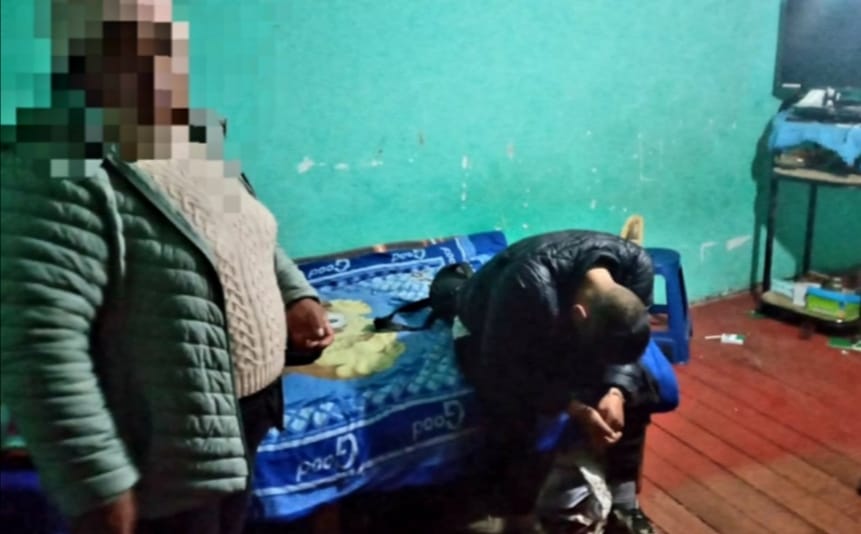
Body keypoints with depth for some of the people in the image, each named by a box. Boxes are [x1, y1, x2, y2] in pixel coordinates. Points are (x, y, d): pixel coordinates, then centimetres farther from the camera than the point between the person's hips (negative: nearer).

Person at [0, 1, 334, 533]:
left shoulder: (202, 136, 3)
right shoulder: (64, 174, -25)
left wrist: (296, 293, 3)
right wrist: (97, 484, -28)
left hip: (241, 416, 8)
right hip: (163, 459, -8)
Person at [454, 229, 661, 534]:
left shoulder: (636, 265, -28)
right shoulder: (528, 287, -44)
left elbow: (621, 348, -11)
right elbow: (504, 369, -31)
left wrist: (617, 391, -28)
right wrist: (574, 408, -33)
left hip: (561, 328, 5)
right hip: (488, 334, -5)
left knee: (635, 389, -9)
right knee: (518, 422, -28)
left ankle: (622, 505, 7)